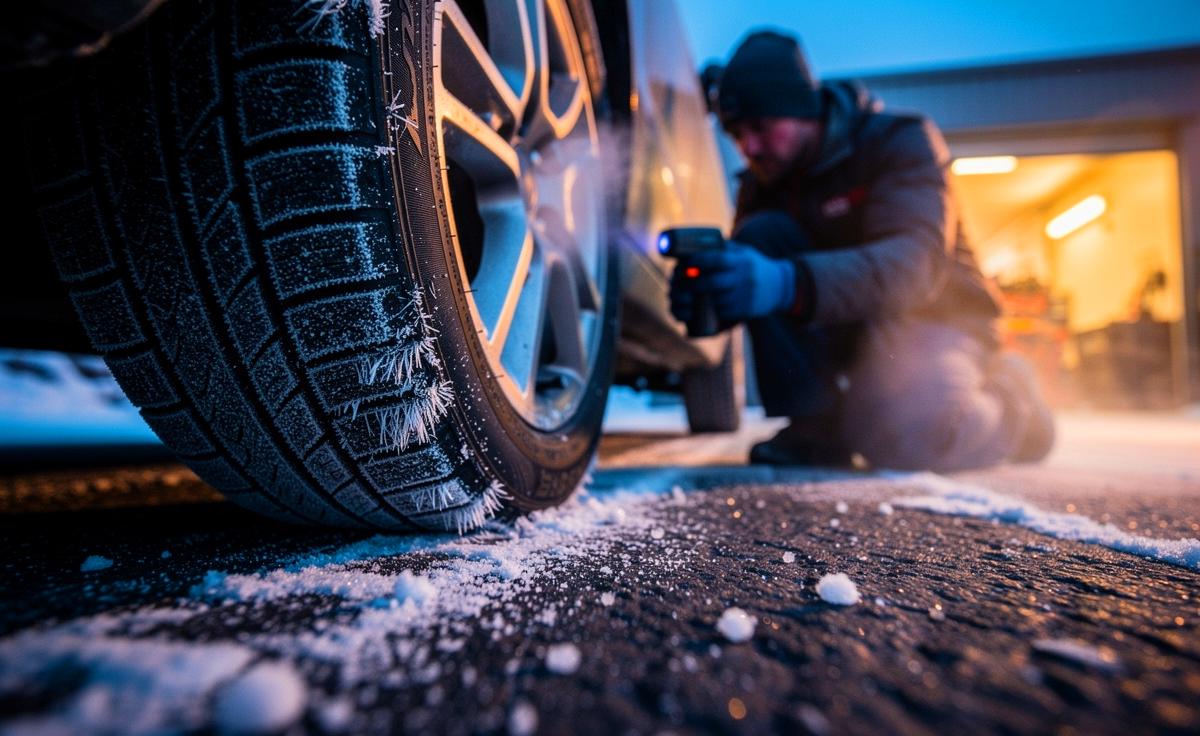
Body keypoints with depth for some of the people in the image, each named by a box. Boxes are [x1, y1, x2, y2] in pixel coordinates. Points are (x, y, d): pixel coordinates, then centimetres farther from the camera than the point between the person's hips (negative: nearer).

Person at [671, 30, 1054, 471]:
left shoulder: (901, 141, -16)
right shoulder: (762, 180, -1)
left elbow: (914, 264, -34)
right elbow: (743, 273, -7)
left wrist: (789, 284, -52)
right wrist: (704, 294, -33)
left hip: (928, 319, -4)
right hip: (846, 325, 5)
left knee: (905, 433, -36)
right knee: (761, 236, -20)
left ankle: (1009, 401, 3)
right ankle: (809, 431, -15)